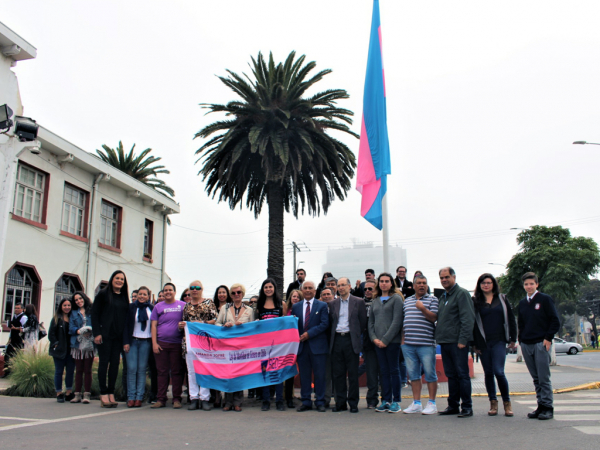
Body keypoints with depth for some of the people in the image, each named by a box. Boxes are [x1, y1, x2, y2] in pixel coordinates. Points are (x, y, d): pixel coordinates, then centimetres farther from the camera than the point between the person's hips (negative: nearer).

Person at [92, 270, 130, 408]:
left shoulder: (124, 297, 12)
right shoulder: (103, 294, 0)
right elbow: (94, 313, -3)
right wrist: (97, 333, -11)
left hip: (118, 336, 4)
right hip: (105, 334, -4)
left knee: (115, 363, 4)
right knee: (104, 362, -1)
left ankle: (111, 393, 10)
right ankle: (103, 394, 3)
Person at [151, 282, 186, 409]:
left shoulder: (183, 305, 7)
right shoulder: (158, 307, 10)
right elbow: (154, 325, 7)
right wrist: (154, 343, -1)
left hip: (177, 344, -1)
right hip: (161, 344, 1)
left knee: (177, 371, 2)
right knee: (162, 371, 5)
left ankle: (177, 399, 9)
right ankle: (161, 399, 12)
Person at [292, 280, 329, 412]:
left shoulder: (322, 306, 3)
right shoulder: (296, 307, 12)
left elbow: (324, 324, -7)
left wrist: (309, 333, -14)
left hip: (317, 345, -3)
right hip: (301, 345, 3)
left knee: (319, 375, 1)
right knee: (304, 375, 7)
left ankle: (320, 402, 11)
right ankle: (306, 402, 16)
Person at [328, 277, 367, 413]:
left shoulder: (358, 302, 3)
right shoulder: (333, 303, 12)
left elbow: (363, 322, 4)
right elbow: (330, 322, 14)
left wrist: (356, 336, 4)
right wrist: (333, 336, 6)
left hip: (351, 340, -3)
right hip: (337, 340, 3)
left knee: (353, 374, 1)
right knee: (337, 374, 5)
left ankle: (353, 403, 10)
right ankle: (340, 403, 13)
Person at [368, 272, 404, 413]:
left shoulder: (396, 299, -1)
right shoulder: (375, 301, 15)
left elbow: (397, 321, -9)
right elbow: (371, 322, 15)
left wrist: (386, 339, -13)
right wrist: (374, 338, -1)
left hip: (392, 341, -5)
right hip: (378, 342, 5)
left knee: (394, 370, 0)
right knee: (383, 371, 7)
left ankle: (396, 401, 7)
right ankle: (385, 400, 13)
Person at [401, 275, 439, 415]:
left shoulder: (432, 299, 3)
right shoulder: (407, 301, 16)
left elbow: (434, 318, -7)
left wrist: (422, 309, -22)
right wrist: (403, 339, 12)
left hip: (426, 344, -4)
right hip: (408, 344, 5)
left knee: (430, 374, 1)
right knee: (413, 374, 8)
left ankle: (432, 403, 10)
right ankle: (416, 403, 16)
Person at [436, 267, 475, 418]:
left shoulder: (461, 293, -7)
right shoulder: (443, 296, 19)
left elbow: (467, 319, -14)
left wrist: (462, 340, -19)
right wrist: (439, 337, 13)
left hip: (457, 342, -8)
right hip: (445, 342, 8)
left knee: (462, 374, -3)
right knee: (451, 375, 12)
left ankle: (467, 407, 4)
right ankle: (453, 406, 18)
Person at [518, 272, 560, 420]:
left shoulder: (545, 299, 0)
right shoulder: (522, 303, 14)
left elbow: (555, 321, -2)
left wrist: (548, 338, -9)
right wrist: (521, 340, 11)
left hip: (541, 344, -5)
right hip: (526, 345, 5)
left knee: (544, 378, -4)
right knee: (536, 379, 8)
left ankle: (548, 407, 2)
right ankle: (541, 406, 13)